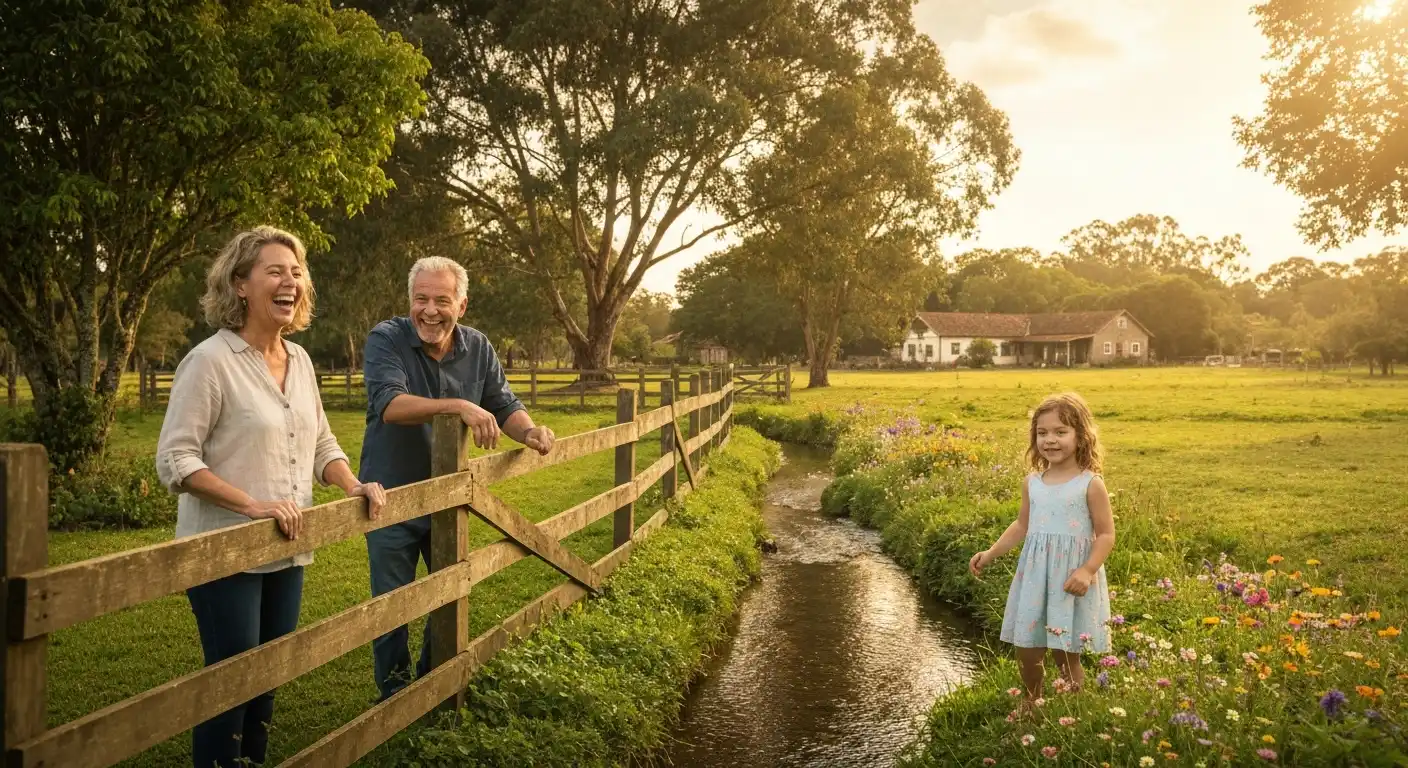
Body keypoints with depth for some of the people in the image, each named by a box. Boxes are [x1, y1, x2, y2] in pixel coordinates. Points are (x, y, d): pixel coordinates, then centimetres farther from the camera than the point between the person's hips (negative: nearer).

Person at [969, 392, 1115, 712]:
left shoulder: (1090, 484, -8)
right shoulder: (1032, 482, 5)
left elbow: (1106, 534, -7)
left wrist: (1087, 570, -19)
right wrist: (991, 553, 10)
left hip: (1072, 575, -4)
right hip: (1035, 573, 5)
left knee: (1065, 650, 0)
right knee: (1026, 646, 9)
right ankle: (1031, 702, 32)